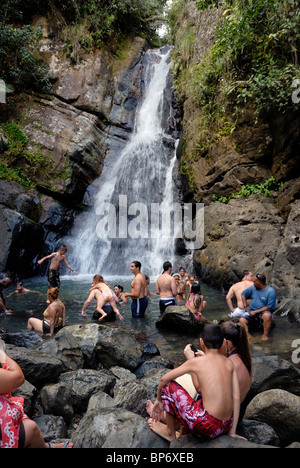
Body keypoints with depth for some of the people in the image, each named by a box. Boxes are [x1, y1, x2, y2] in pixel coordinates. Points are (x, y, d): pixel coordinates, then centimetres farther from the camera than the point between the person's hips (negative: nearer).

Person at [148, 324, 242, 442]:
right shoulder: (229, 363, 4)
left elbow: (164, 379, 0)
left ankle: (170, 433, 24)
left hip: (207, 427, -6)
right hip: (226, 426, 6)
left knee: (168, 385, 8)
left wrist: (159, 400, 18)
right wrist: (232, 433, 9)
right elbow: (236, 397, 3)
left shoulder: (197, 362, -7)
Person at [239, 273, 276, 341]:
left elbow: (269, 307, -14)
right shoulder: (253, 287, 7)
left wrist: (255, 312, -17)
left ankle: (265, 335, -27)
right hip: (252, 312, 4)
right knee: (242, 320, -24)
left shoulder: (271, 291, -10)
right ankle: (248, 336, -31)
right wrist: (245, 306, 10)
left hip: (263, 312, -4)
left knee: (267, 315, -39)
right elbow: (243, 294, 22)